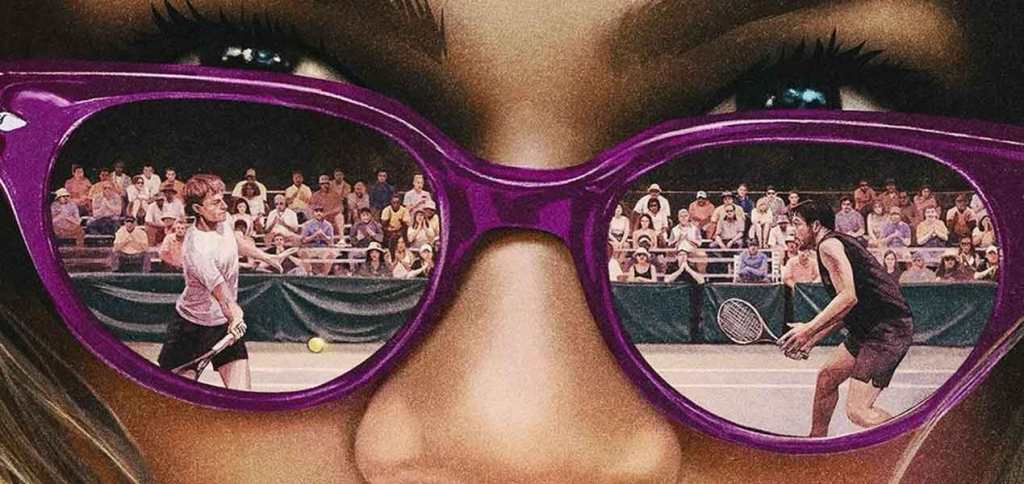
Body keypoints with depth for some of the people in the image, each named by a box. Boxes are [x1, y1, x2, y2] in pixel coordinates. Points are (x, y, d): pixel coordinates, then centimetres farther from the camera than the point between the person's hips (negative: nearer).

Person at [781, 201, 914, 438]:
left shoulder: (828, 244, -10)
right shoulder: (838, 243, 20)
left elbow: (848, 297, -22)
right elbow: (845, 310, 23)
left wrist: (808, 329, -20)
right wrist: (812, 338, 20)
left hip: (888, 329, -11)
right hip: (870, 329, 11)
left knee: (857, 410, -14)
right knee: (827, 376, 19)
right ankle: (816, 440, 33)